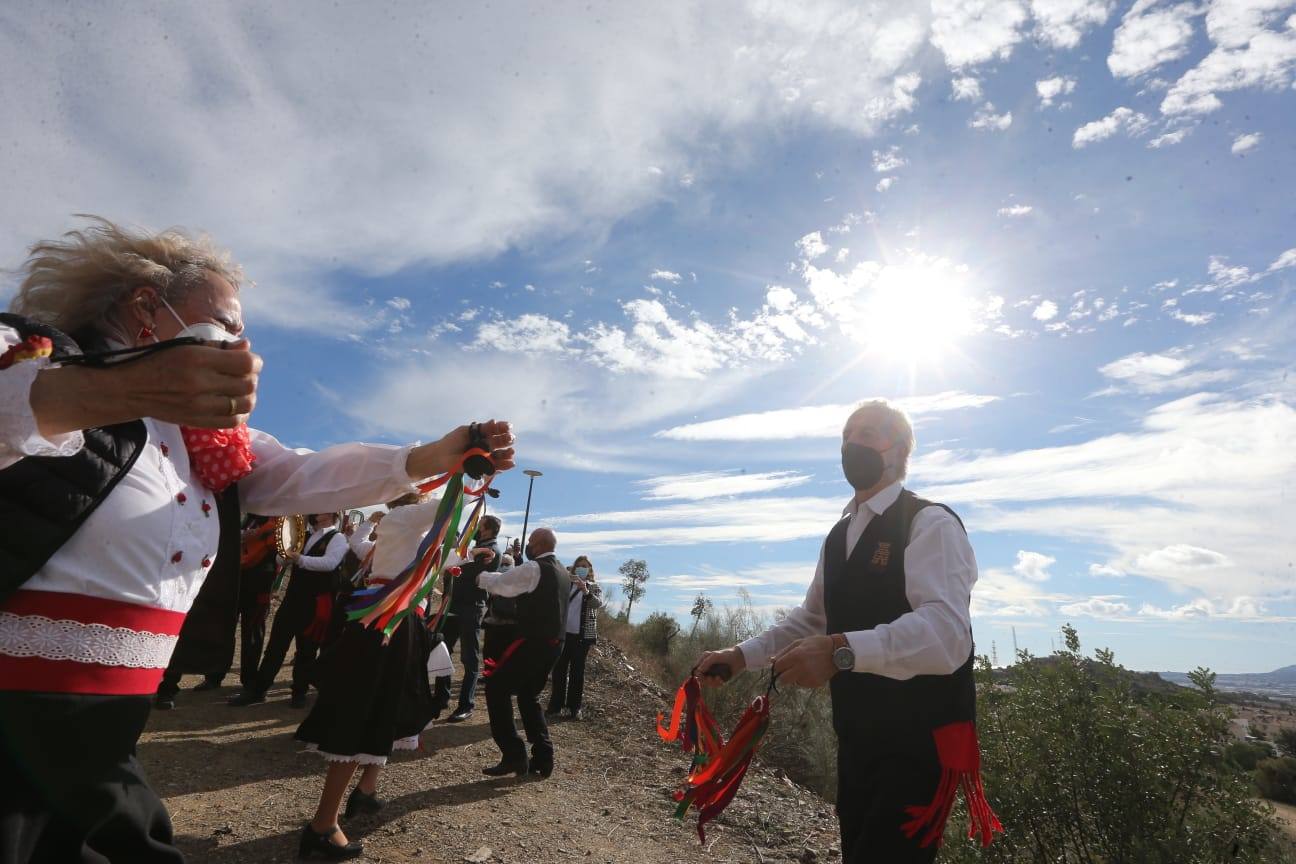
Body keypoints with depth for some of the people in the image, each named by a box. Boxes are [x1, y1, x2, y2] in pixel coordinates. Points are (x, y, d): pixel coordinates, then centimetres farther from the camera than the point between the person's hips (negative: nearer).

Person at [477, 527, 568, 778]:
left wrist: (479, 575, 13)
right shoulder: (561, 572, 14)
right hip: (553, 643, 9)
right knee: (529, 696, 21)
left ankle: (513, 755, 1)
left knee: (497, 688, 2)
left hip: (533, 642, -9)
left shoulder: (533, 568, -13)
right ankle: (542, 758, 20)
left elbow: (498, 584, -6)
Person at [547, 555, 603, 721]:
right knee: (559, 669, 2)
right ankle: (555, 705, 9)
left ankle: (574, 707, 8)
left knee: (577, 670, 2)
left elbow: (599, 603, -17)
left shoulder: (594, 586, 2)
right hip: (563, 632, 2)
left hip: (583, 634, -2)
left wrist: (585, 591, -34)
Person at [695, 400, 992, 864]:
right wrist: (742, 655, 6)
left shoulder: (931, 524, -15)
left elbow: (945, 630, -30)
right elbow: (812, 618, 18)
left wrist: (842, 650, -43)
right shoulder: (839, 534, 11)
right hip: (858, 739, 8)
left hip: (919, 742, -8)